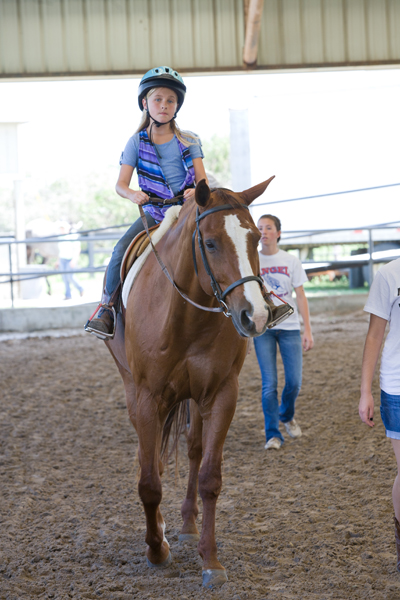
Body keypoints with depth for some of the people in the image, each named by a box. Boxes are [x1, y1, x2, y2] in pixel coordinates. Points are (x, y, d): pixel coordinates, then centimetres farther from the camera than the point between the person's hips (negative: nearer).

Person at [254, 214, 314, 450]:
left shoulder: (291, 261, 3)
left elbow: (301, 296, 4)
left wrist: (308, 329, -2)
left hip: (289, 327, 1)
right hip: (262, 328, -1)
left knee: (294, 382, 0)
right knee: (269, 384, -5)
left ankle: (287, 415, 31)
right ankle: (273, 434, 4)